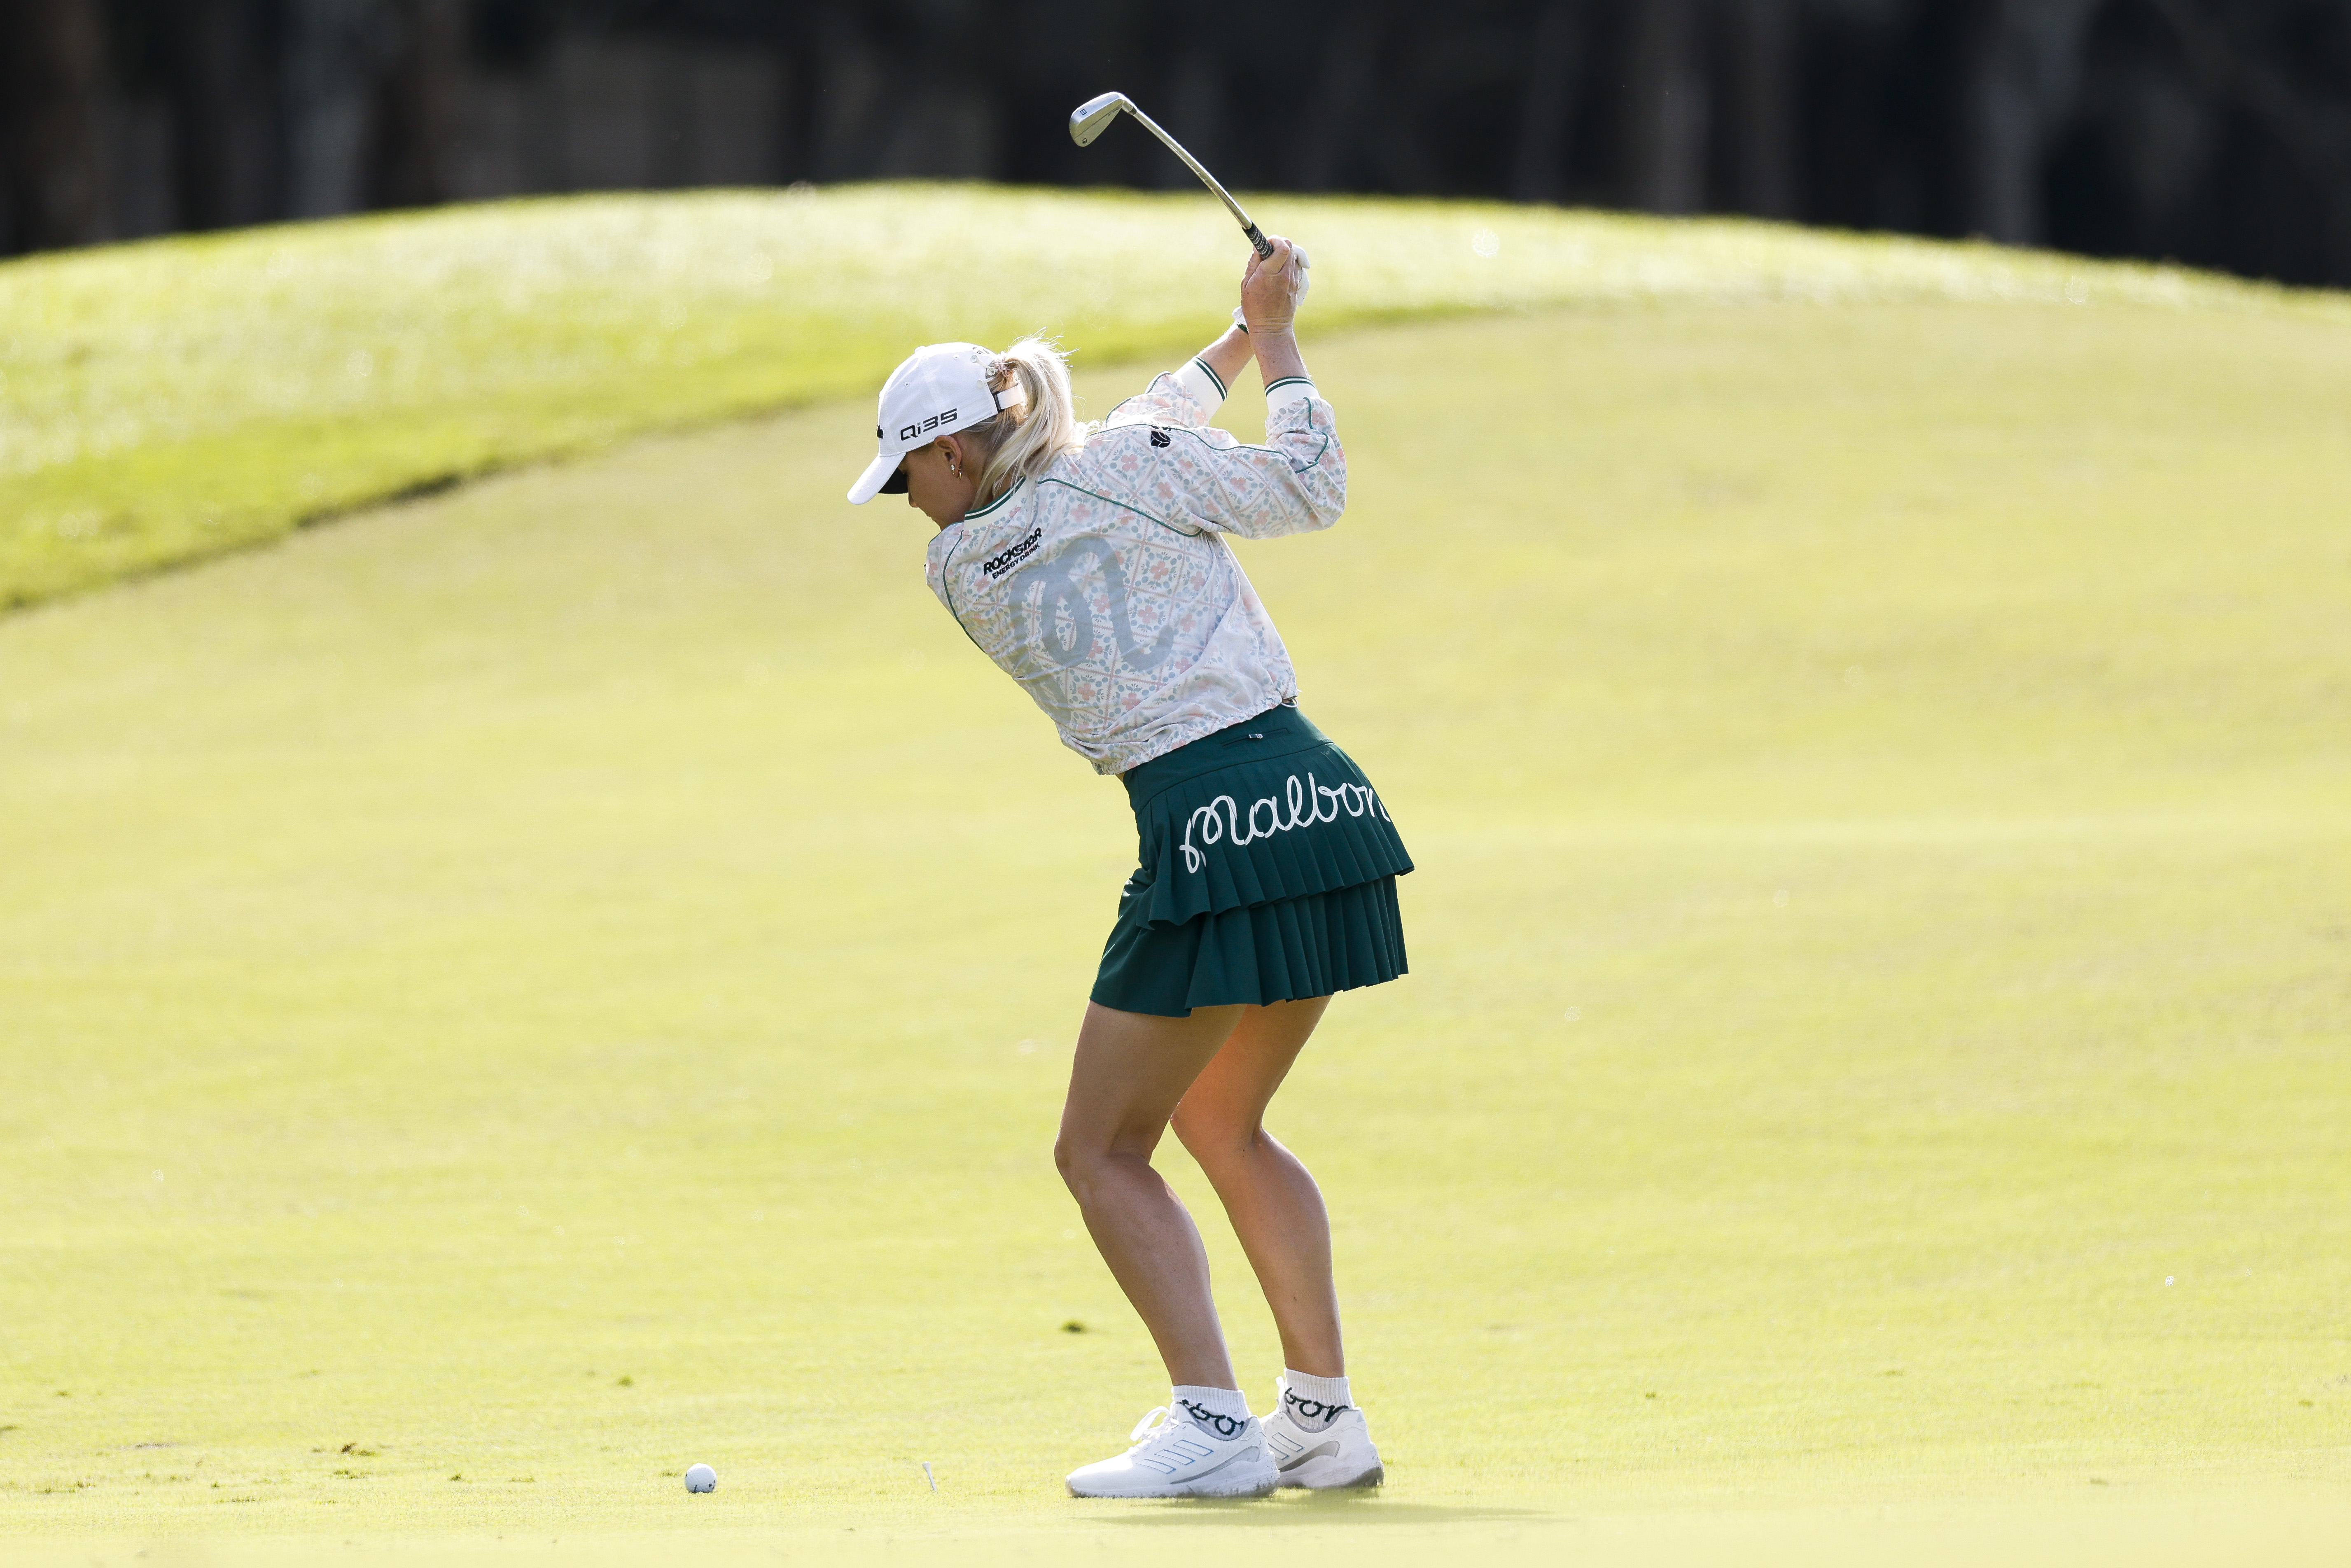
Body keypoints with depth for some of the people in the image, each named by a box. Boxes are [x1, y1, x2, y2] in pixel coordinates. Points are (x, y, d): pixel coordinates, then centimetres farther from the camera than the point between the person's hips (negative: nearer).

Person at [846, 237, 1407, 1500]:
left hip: (1206, 832, -5)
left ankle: (1213, 1424, -9)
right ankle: (1324, 1414, 19)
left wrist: (1244, 335, 28)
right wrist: (1274, 334, 24)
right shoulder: (1128, 464, 5)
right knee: (1225, 1125, 23)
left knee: (1103, 1155, 6)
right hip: (1317, 794, 5)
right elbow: (1309, 490, 13)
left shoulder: (959, 569, 5)